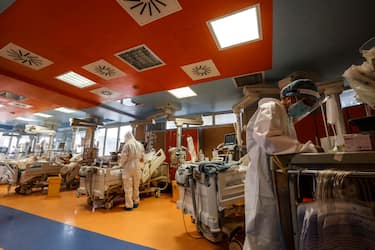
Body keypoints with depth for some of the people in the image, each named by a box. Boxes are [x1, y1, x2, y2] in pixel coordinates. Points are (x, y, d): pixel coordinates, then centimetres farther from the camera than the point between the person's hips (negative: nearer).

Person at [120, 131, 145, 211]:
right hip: (137, 167, 5)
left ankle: (129, 205, 14)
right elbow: (142, 156, 10)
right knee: (136, 186, 18)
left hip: (128, 167, -5)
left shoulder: (127, 145, -12)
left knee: (128, 187, 6)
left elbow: (124, 157, -12)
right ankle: (136, 202, 31)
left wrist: (121, 165, 6)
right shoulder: (139, 144, 5)